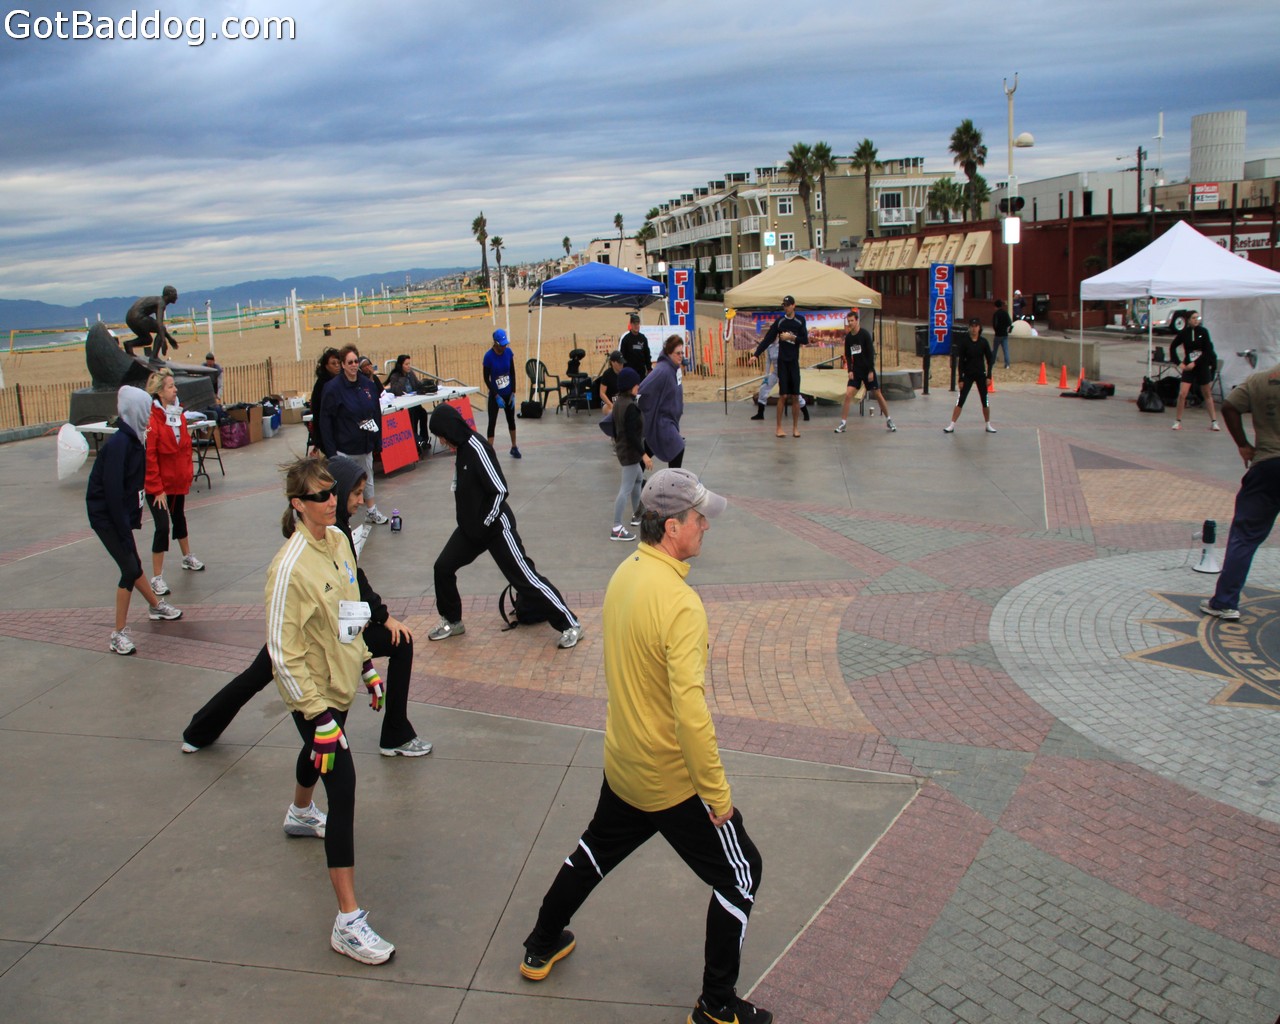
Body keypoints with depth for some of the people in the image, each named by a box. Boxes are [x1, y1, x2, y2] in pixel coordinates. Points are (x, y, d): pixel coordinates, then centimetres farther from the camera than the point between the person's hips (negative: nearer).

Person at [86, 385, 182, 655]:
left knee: (133, 564, 24)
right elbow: (113, 491, -24)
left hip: (120, 513, 8)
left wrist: (134, 519, 10)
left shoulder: (135, 439, 5)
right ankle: (118, 635, -1)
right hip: (105, 516, -8)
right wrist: (125, 531, -22)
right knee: (130, 569, -9)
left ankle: (156, 606, 43)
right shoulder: (118, 444, -23)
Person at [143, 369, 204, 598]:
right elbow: (149, 458, -21)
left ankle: (188, 557, 46)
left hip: (178, 482, 7)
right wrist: (157, 489, -18)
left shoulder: (178, 415, 3)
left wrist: (187, 476, 9)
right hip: (158, 486, -7)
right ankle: (157, 578, 0)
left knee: (179, 518, 25)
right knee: (162, 527, -9)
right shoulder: (151, 420, -22)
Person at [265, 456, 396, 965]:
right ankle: (348, 922, -5)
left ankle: (300, 814, 66)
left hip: (340, 682, 8)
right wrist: (319, 718, -24)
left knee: (316, 750, 33)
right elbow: (283, 653, -24)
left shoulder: (339, 539, -3)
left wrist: (368, 666, 15)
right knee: (342, 785, -11)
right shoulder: (290, 567, -27)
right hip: (313, 693, -8)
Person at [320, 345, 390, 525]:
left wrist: (377, 439, 7)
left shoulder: (368, 384, 2)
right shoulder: (333, 387, -14)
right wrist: (331, 451, -17)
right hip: (345, 447, -6)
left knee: (368, 478, 20)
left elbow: (376, 412, 11)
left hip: (365, 444, 6)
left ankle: (372, 512, 35)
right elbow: (325, 421, -14)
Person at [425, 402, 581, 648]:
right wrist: (469, 521, 13)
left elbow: (499, 490, -24)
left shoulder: (477, 448, -22)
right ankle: (452, 622, 30)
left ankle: (570, 625, 1)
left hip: (495, 527, -9)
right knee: (443, 567, 11)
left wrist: (485, 523, -15)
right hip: (471, 526, 9)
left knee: (525, 577, -7)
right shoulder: (462, 448, 5)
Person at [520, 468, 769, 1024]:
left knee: (597, 850, 30)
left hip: (622, 764, 8)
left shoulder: (624, 574, -2)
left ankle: (542, 947, 48)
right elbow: (691, 711, -31)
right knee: (741, 875, 11)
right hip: (673, 779, -8)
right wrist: (717, 794, -21)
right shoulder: (681, 605, -29)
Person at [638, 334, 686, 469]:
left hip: (669, 417, 9)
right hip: (660, 418, -9)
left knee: (650, 449, 20)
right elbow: (642, 391, -28)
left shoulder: (675, 366, 1)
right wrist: (646, 410, -19)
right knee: (677, 449, -8)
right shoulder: (662, 370, -25)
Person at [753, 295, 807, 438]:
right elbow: (767, 339, -2)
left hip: (794, 361, 1)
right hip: (782, 361, -1)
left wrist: (791, 337, -12)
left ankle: (795, 427, 10)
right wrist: (756, 354, -8)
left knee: (795, 396, 2)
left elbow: (805, 340, 0)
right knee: (783, 395, -5)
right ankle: (779, 427, 3)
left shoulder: (800, 320, 3)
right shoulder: (779, 321, 1)